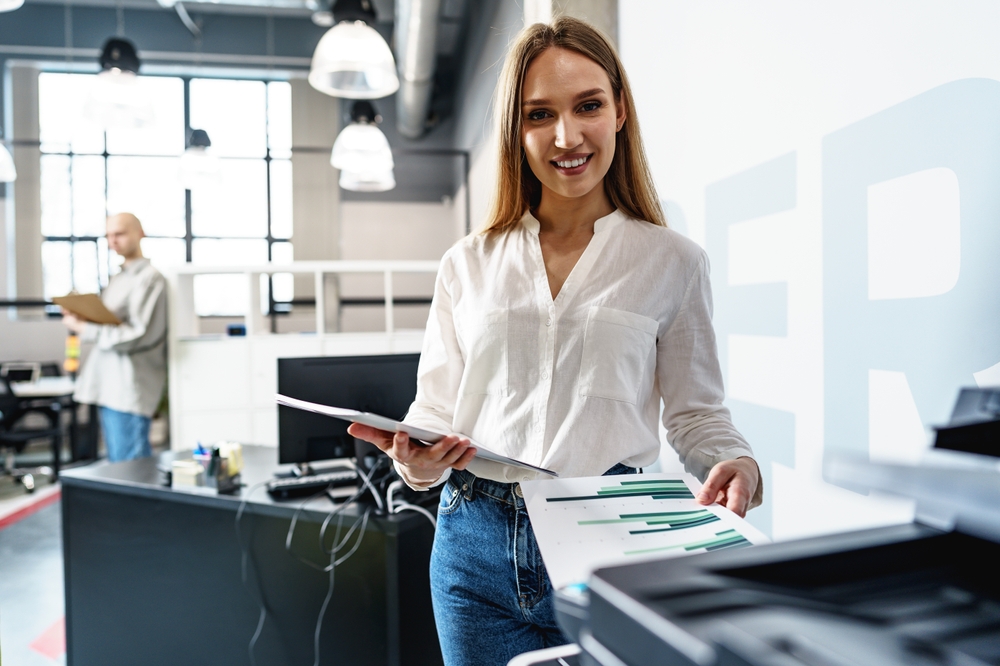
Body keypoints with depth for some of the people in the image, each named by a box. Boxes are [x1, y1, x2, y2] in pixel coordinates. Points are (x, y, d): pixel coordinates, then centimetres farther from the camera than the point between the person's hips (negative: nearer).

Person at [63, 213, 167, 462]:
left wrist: (84, 329, -15)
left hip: (130, 390, -9)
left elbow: (138, 336, -18)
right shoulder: (119, 278, 19)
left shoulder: (149, 278, -10)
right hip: (110, 386, 9)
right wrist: (80, 317, 4)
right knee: (117, 464, 16)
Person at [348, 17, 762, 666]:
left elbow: (696, 412, 5)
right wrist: (417, 461, -13)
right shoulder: (467, 265, 7)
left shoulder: (673, 263, 1)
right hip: (478, 545, 2)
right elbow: (436, 408, 7)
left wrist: (736, 463, -15)